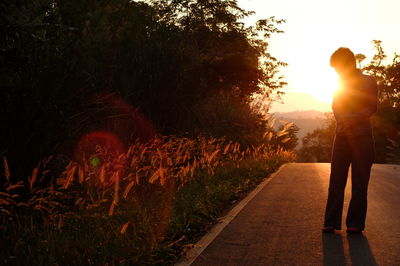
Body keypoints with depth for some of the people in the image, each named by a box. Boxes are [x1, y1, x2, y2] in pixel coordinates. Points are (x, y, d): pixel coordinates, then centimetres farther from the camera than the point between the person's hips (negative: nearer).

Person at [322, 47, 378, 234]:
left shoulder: (368, 82, 2)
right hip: (342, 136, 4)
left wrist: (352, 120, -20)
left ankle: (355, 223, 4)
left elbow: (372, 108, -6)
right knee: (336, 181, -1)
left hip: (362, 136, -4)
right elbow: (336, 107, 13)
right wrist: (342, 122, -9)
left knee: (359, 183, -1)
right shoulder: (340, 84, 15)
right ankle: (331, 222, 1)